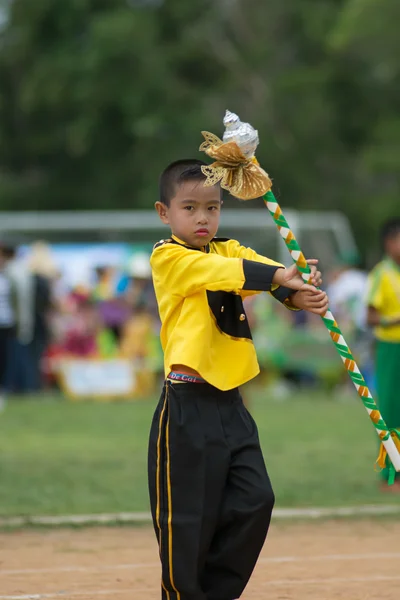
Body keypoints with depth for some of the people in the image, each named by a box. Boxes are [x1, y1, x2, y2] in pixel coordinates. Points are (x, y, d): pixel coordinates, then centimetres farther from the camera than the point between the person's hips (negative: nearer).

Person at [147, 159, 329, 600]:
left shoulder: (229, 251, 12)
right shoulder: (167, 257, -6)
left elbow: (265, 270, -8)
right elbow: (224, 272, -25)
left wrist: (300, 293, -30)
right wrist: (279, 276, -40)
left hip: (230, 403, 6)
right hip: (188, 408, -6)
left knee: (255, 501, 2)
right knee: (188, 515, -2)